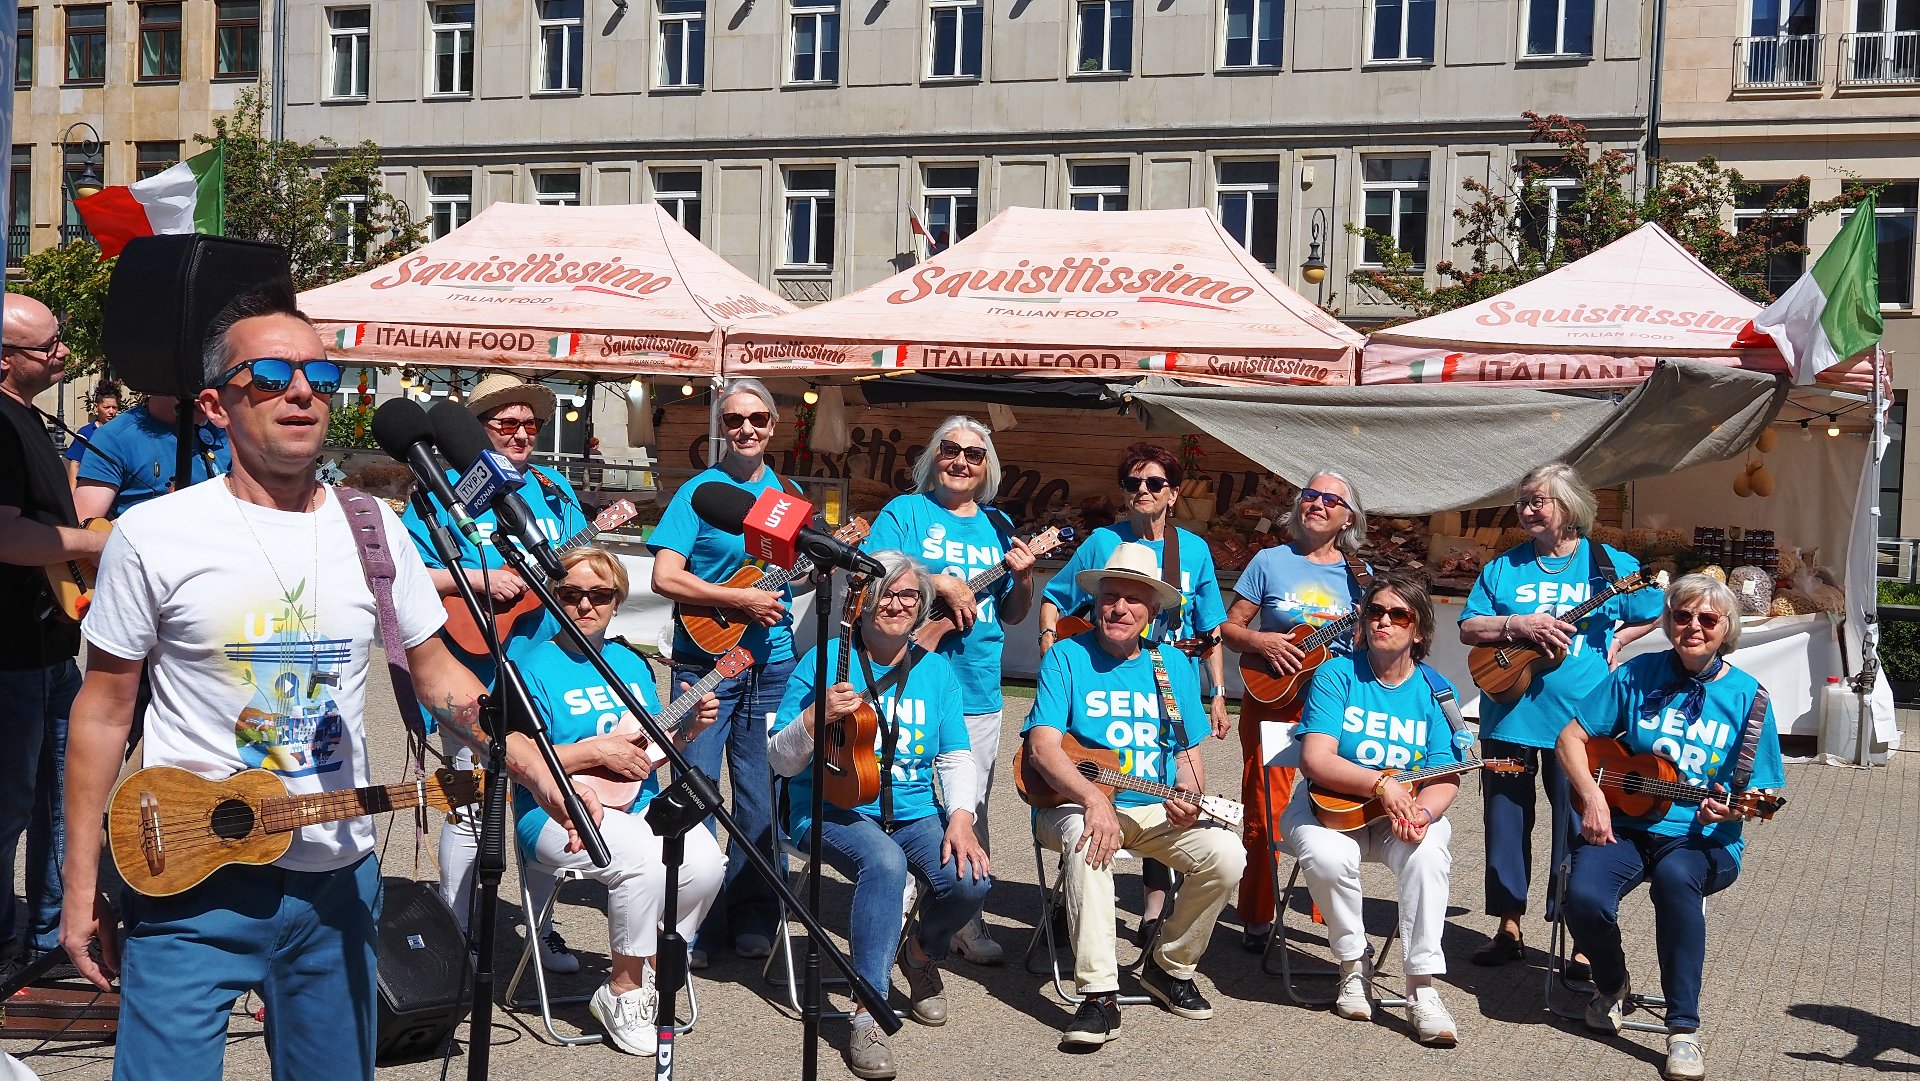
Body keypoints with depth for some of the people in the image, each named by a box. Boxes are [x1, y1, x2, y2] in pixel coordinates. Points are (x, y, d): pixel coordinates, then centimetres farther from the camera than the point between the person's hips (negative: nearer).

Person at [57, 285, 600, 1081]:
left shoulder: (373, 527, 2)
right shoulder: (154, 535, -7)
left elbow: (438, 674, 10)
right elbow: (103, 713, -2)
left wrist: (538, 772, -3)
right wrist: (82, 887, -3)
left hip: (337, 879, 3)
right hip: (193, 889, -3)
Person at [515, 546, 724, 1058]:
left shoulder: (632, 664, 15)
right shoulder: (536, 667, -5)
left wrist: (690, 727, 5)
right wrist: (596, 751, -18)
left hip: (639, 807, 6)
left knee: (705, 860, -22)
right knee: (648, 860, -34)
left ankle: (651, 972, 0)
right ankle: (622, 992, -12)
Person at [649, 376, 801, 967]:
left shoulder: (788, 492, 11)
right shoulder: (700, 490, -5)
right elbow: (665, 577, -13)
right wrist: (742, 600, -17)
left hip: (772, 662, 4)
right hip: (706, 658, -4)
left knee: (760, 793, 9)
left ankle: (751, 915, 21)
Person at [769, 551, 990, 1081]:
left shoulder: (936, 670, 10)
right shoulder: (827, 660, -2)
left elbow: (957, 757, 6)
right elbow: (782, 762, -3)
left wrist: (960, 816, -12)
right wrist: (816, 716, -22)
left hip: (914, 812, 4)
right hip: (833, 810, -4)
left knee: (970, 879, -25)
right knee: (885, 861, -37)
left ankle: (922, 954, 11)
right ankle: (867, 1014, -29)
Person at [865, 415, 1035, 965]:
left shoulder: (998, 526, 14)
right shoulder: (905, 512, 2)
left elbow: (1013, 614, 17)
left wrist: (1023, 578, -3)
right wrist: (938, 582, -19)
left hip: (978, 690, 4)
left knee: (969, 809, 9)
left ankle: (964, 920, 19)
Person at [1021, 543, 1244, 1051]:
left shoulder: (1173, 665, 9)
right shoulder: (1067, 657, -4)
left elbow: (1188, 753, 12)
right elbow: (1043, 746, -15)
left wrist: (1188, 799, -11)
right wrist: (1094, 799, -32)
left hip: (1155, 812, 4)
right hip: (1075, 803, -4)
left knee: (1225, 856, -21)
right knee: (1086, 837, -38)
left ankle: (1169, 965, 5)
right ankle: (1099, 995, -34)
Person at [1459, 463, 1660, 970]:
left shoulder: (1612, 565, 2)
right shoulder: (1503, 567, 8)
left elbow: (1656, 618, 11)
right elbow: (1468, 629, 3)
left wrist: (1617, 640, -4)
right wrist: (1517, 625, -12)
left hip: (1579, 720, -3)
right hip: (1509, 715, 3)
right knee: (1506, 821, 9)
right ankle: (1509, 927, 22)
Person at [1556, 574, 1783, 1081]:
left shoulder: (1746, 697, 0)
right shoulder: (1638, 675, 2)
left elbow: (1763, 795, 2)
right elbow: (1571, 737, 5)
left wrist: (1732, 809, -21)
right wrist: (1592, 795, -11)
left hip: (1702, 837, -1)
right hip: (1624, 824, 2)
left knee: (1675, 877, -38)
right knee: (1585, 897, -29)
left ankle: (1684, 1029, -26)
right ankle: (1611, 985, 8)